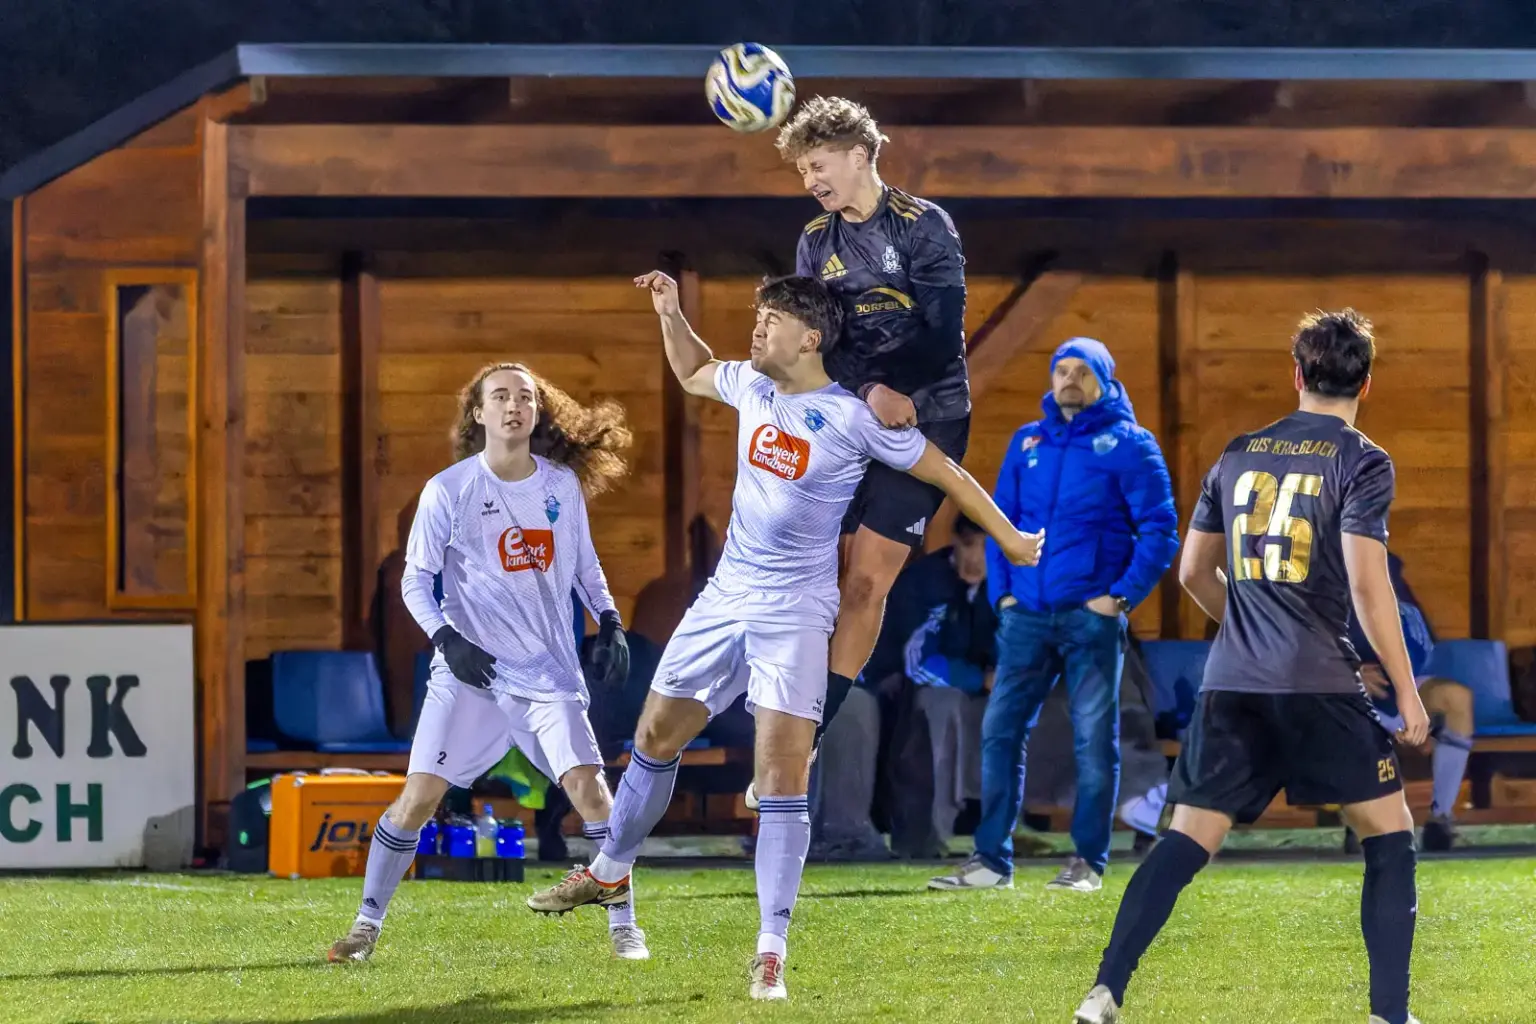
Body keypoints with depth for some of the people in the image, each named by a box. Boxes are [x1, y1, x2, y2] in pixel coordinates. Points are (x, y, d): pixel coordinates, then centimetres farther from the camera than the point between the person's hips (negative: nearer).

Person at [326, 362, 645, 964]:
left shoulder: (562, 484, 4)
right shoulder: (448, 491, -5)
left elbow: (584, 565, 19)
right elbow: (414, 580, 0)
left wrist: (609, 623, 6)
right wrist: (446, 638, -15)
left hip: (550, 674, 2)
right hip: (470, 671, -2)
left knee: (587, 785, -12)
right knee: (419, 795, -7)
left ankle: (623, 925, 2)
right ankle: (367, 925, 6)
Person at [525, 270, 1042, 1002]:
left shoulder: (854, 419, -14)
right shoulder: (750, 386, 2)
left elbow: (944, 473, -4)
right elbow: (693, 372, 25)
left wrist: (1008, 538, 0)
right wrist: (670, 312, 10)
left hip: (794, 612, -6)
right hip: (726, 596, 6)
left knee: (782, 773, -13)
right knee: (655, 736, 15)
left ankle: (772, 952, -11)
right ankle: (610, 873, 37)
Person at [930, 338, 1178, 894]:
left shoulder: (1128, 444, -1)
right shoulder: (1027, 443, 13)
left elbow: (1160, 530, -4)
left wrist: (1121, 597, -10)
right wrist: (1002, 592, 6)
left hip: (1092, 617, -4)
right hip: (1027, 615, 4)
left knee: (1094, 739, -1)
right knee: (1000, 731, 0)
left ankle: (1088, 862, 5)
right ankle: (990, 859, 3)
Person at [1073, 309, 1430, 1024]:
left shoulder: (1239, 454, 13)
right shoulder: (1361, 462, -3)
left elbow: (1194, 572, 19)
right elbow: (1367, 583, -11)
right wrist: (1406, 691, -5)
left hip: (1232, 683, 4)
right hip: (1321, 683, -4)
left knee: (1187, 839, 4)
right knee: (1388, 833, 9)